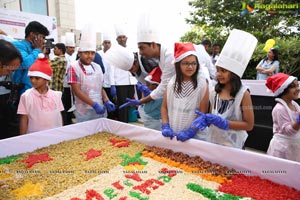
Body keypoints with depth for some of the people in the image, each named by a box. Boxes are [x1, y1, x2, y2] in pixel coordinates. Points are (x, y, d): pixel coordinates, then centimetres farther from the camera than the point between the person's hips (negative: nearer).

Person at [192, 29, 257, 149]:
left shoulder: (243, 94, -15)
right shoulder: (215, 91, -1)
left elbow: (249, 125, -13)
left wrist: (224, 123, -23)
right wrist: (205, 119, -13)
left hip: (232, 146, -4)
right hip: (212, 142, 5)